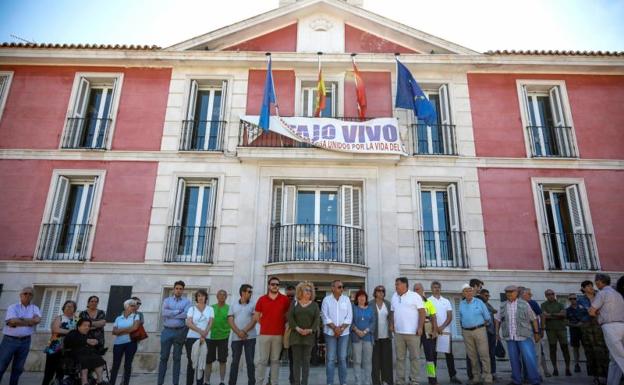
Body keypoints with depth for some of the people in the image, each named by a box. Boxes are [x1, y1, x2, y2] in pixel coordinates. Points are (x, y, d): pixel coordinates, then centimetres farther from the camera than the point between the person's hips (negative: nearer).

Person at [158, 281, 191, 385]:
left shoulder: (187, 301, 3)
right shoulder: (167, 300, 9)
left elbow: (186, 314, -14)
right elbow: (163, 312, -8)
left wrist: (170, 314, -10)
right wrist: (178, 311, -10)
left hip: (180, 331, -1)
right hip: (167, 331, 1)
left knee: (177, 358, 6)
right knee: (164, 357, 4)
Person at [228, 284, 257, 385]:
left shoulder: (253, 305, 4)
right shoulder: (233, 305, 8)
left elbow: (254, 320, -4)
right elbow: (230, 320, 1)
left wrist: (244, 331, -14)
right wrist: (238, 332, -11)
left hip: (250, 337, -1)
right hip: (236, 338, 1)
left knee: (250, 361, 2)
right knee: (234, 361, 7)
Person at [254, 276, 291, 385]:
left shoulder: (285, 299, 1)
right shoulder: (261, 299, 2)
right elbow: (256, 316, 10)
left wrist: (282, 324, 4)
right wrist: (265, 324, 4)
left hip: (279, 334, 0)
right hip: (264, 334, 0)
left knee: (275, 360, 8)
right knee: (261, 360, 1)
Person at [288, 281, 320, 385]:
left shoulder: (314, 305, 10)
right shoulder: (294, 303, 9)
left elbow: (317, 319, 0)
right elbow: (290, 318, -2)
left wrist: (311, 330, -16)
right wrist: (297, 329, -16)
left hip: (309, 336, 0)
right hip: (296, 335, 0)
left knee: (306, 360, 2)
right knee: (296, 360, 1)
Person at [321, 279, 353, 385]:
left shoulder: (346, 299, 4)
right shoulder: (326, 300, -1)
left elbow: (349, 317, 0)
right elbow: (325, 316, -6)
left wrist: (341, 328, -11)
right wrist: (335, 328, -15)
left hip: (344, 333, 2)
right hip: (330, 332, -1)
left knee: (342, 358, 5)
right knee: (331, 359, 1)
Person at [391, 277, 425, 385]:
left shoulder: (414, 296, -4)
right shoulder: (394, 297, 12)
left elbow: (422, 312, -7)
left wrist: (420, 327, -14)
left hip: (413, 332, -5)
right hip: (398, 333, 5)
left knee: (414, 357, 2)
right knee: (400, 358, 9)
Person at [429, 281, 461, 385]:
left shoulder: (446, 301, 11)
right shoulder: (428, 301, 2)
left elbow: (450, 317, 4)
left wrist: (442, 327, -9)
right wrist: (436, 328, -11)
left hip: (445, 330, 3)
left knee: (449, 354, 4)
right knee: (433, 354, 2)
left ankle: (453, 376, 12)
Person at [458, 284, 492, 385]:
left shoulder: (479, 302, -1)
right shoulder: (461, 304, 9)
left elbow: (487, 317, 4)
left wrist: (484, 325, 8)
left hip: (479, 330, -3)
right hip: (466, 332, 3)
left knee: (484, 355, -5)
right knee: (472, 356, 7)